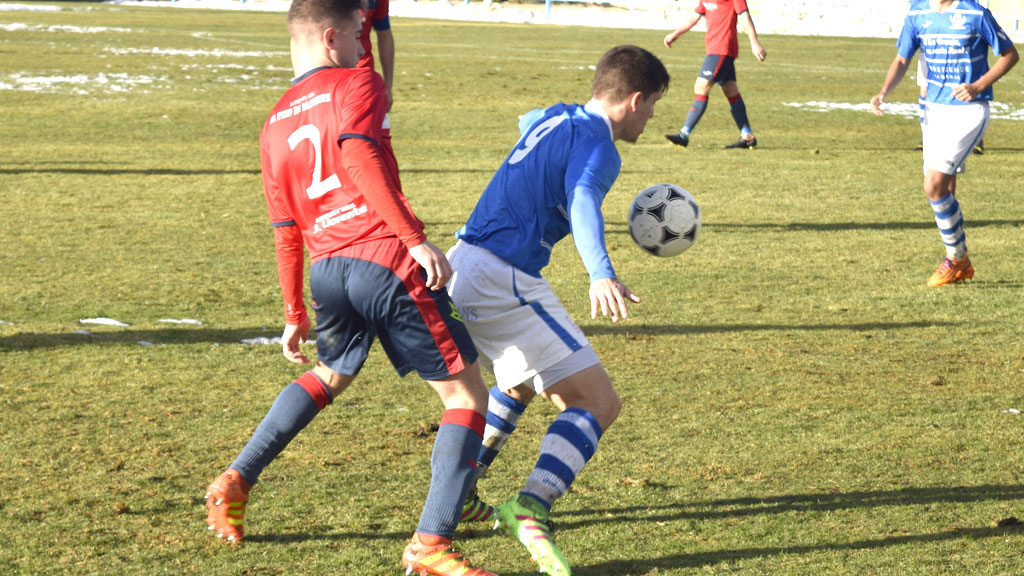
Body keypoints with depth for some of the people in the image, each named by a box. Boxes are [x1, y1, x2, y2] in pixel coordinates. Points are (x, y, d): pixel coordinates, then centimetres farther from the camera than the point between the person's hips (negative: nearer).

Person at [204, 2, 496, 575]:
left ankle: (235, 483, 30)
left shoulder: (274, 126, 20)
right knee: (467, 394, 2)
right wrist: (417, 239, -23)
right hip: (387, 260, -7)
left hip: (326, 270, 7)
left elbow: (287, 233, 22)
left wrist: (295, 315, 29)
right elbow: (359, 160, -19)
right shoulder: (356, 85, 1)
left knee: (331, 374, 35)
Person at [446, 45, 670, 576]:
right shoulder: (597, 147, -9)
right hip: (504, 279, -9)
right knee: (597, 402, -8)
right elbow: (582, 202, -31)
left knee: (525, 383, 33)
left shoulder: (554, 118, 18)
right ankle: (530, 509, -25)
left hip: (461, 268, 10)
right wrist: (601, 275, -46)